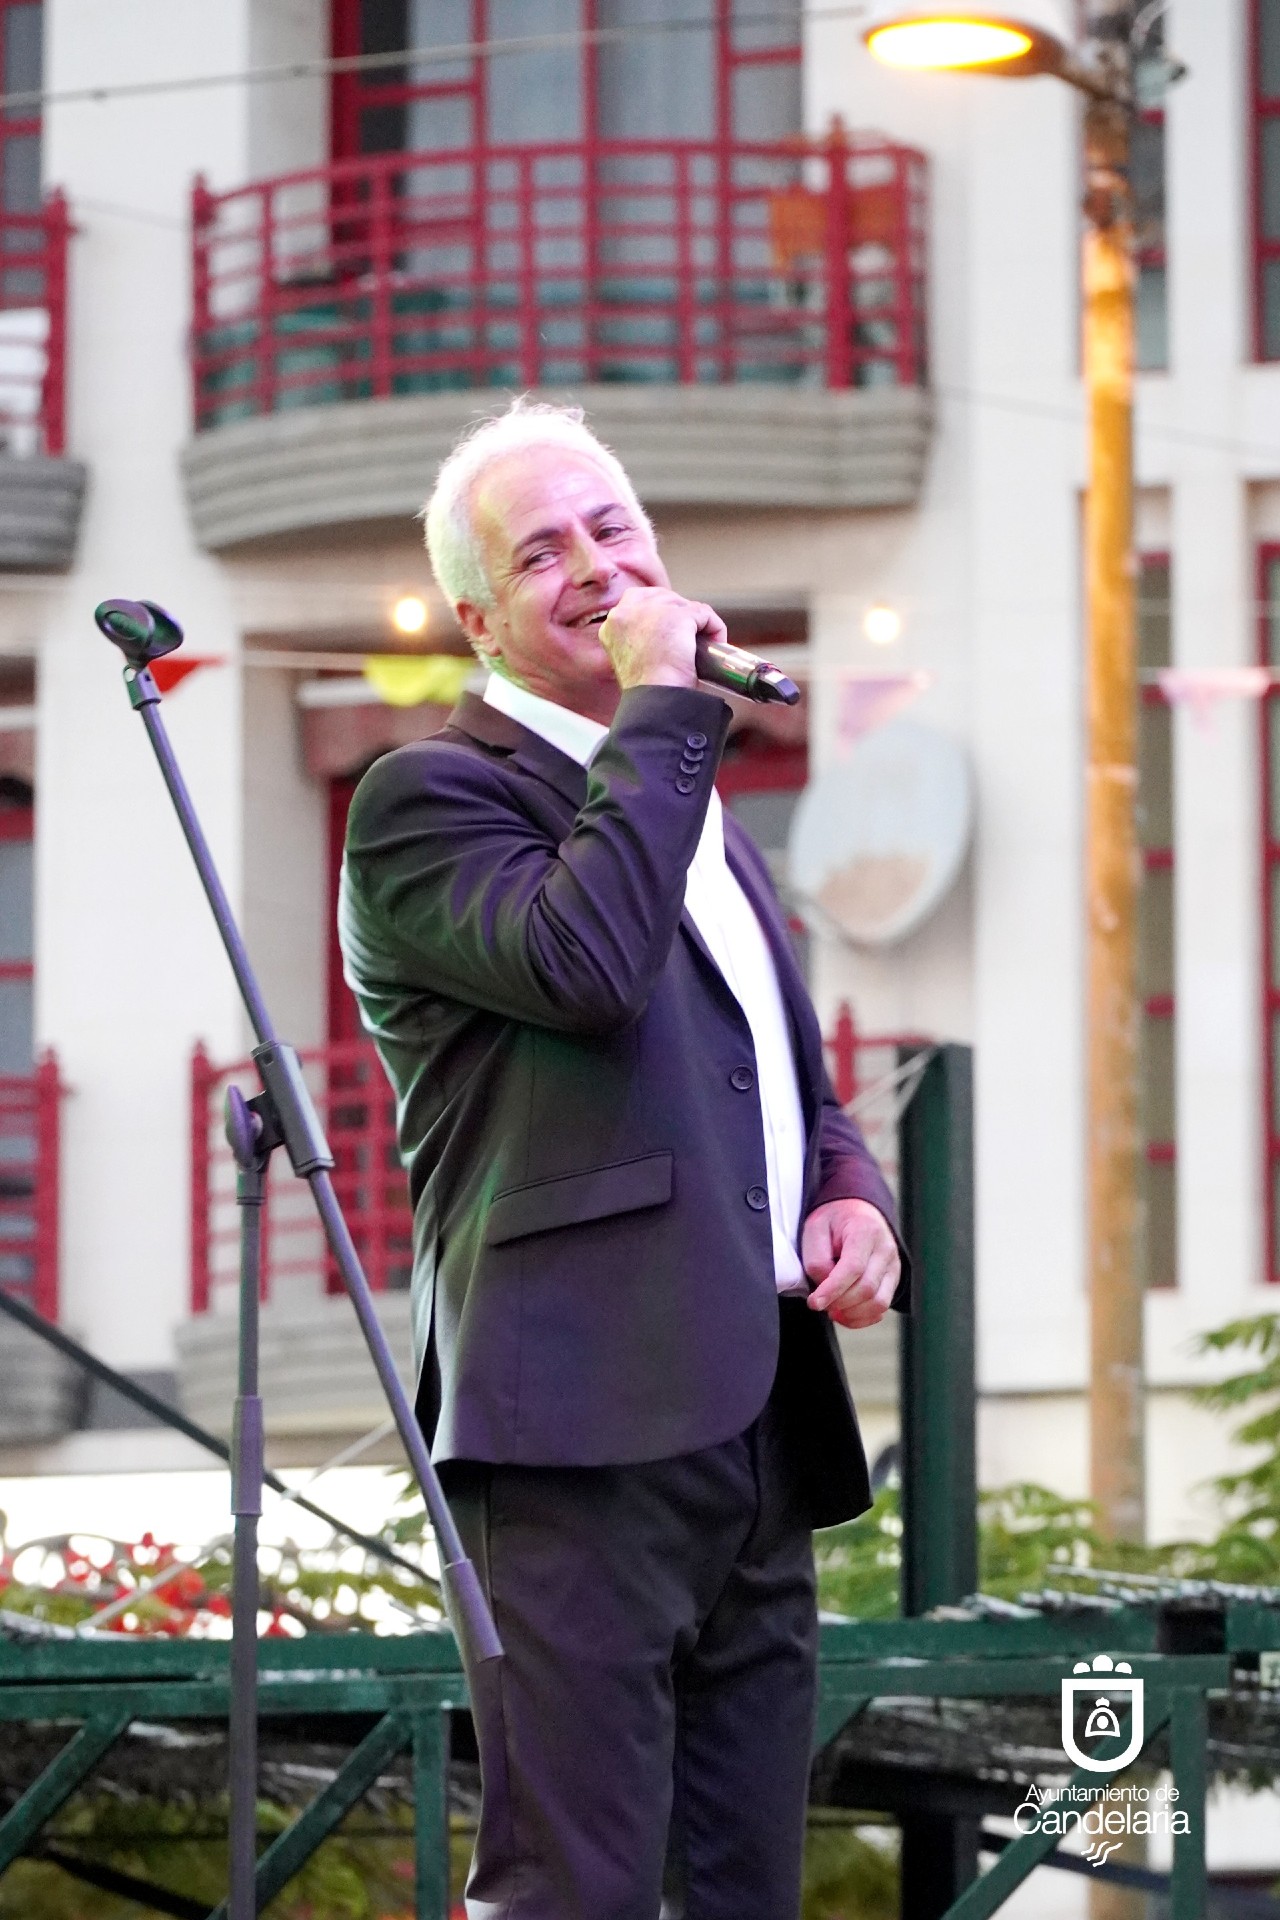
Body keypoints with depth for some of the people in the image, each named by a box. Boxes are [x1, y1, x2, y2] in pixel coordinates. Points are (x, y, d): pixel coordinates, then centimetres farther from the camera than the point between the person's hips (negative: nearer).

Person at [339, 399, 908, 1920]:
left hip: (759, 1435, 9)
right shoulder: (428, 798, -3)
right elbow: (586, 962, -22)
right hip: (585, 1431, -9)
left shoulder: (693, 812, 25)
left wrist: (848, 1193, 10)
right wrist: (663, 704, -12)